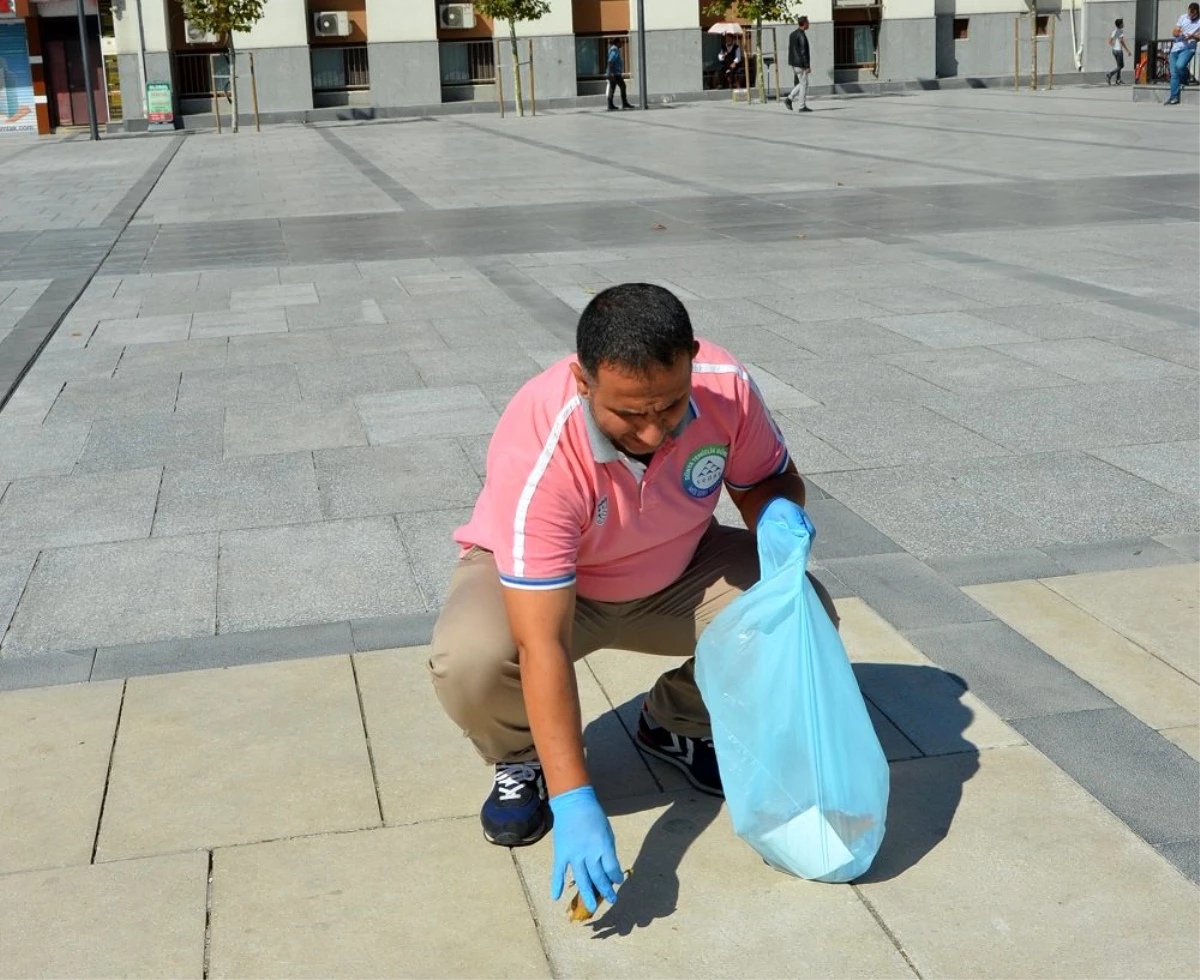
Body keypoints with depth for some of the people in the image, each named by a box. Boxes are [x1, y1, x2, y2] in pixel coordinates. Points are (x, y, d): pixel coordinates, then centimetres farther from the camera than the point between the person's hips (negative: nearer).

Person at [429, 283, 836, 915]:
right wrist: (573, 802, -44)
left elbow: (768, 478, -3)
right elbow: (543, 646, -40)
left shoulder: (726, 387, -26)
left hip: (675, 574, 4)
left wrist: (780, 511, -29)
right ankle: (521, 760, 2)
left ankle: (677, 726, 9)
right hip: (532, 580, -4)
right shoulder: (536, 455, -38)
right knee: (470, 661, -35)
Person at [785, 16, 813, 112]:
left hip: (794, 64, 9)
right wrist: (808, 66, -18)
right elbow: (803, 52, -20)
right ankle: (802, 106, 2)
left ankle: (789, 99, 6)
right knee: (804, 84, -1)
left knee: (802, 83, 17)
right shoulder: (801, 35, -16)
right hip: (801, 64, -9)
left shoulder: (792, 34, 12)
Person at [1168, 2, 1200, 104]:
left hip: (1188, 48, -4)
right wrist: (1180, 33, -11)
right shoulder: (1183, 18, 11)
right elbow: (1174, 33, 10)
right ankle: (1174, 97, 0)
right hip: (1176, 48, 4)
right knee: (1174, 73, -2)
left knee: (1180, 65, -31)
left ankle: (1184, 80, 2)